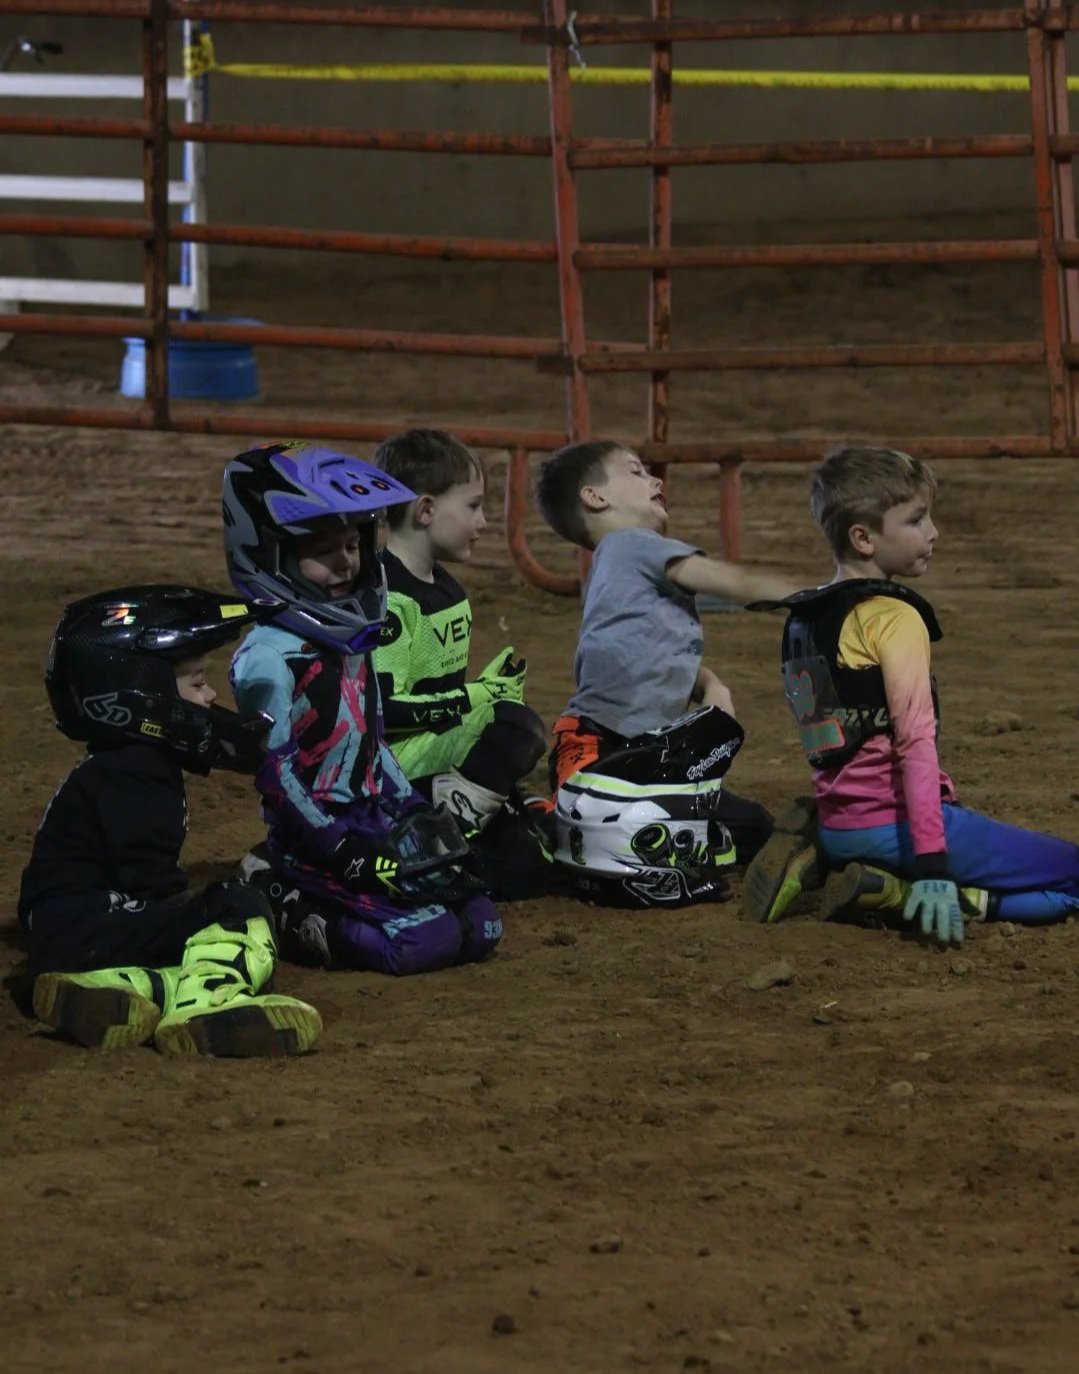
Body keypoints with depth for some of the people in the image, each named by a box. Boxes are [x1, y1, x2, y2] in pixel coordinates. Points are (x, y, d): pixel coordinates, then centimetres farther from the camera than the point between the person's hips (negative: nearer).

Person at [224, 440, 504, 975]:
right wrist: (346, 850, -20)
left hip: (374, 826, 9)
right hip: (314, 845, -9)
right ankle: (286, 915, -4)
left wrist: (416, 815, 11)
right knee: (426, 939, -23)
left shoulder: (352, 641, 12)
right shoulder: (270, 657, -15)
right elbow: (275, 774, -17)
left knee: (480, 926, 3)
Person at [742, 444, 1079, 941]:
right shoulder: (895, 619, -12)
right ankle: (897, 897, -14)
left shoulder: (802, 619, 13)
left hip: (837, 826, 8)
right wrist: (932, 865, -27)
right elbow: (915, 742, -21)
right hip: (894, 822, -8)